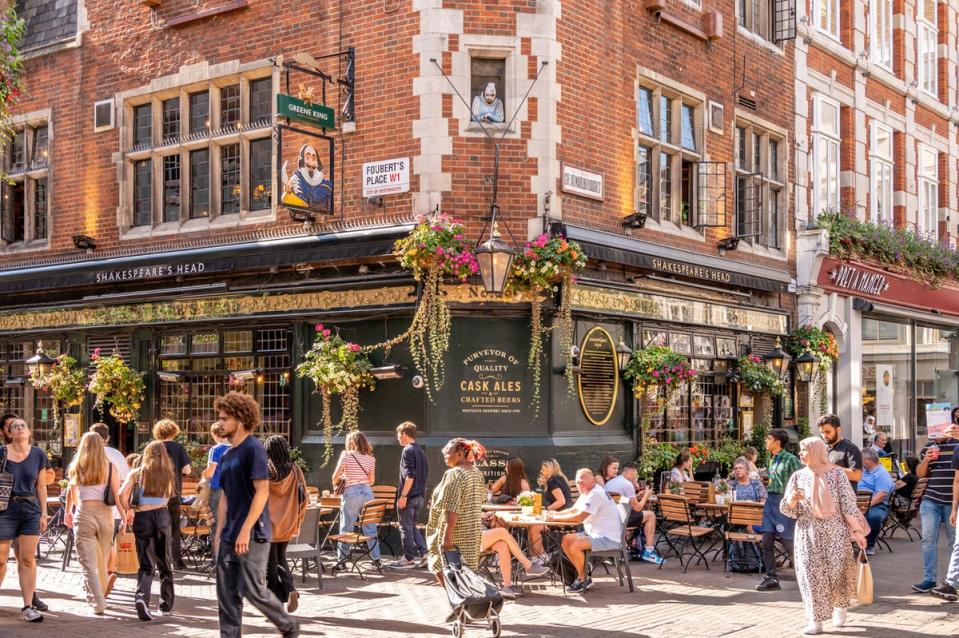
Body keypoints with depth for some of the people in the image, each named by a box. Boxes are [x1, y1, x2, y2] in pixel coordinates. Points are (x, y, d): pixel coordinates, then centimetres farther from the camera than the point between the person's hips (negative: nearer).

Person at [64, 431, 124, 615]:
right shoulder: (109, 467, 3)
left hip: (84, 514, -1)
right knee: (102, 561, 17)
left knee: (88, 563, -1)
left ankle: (98, 603, -11)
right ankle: (101, 595, 31)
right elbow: (117, 495, -1)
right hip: (105, 513, 1)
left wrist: (68, 511, 36)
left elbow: (71, 492, 20)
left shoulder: (77, 467, 6)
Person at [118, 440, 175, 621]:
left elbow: (122, 495, -6)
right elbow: (168, 497, 7)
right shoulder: (167, 474, 9)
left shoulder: (136, 473, 5)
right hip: (162, 516, 0)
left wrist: (128, 511, 8)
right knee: (165, 562, 14)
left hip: (141, 517, 0)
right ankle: (166, 604, 20)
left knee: (146, 564, 3)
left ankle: (141, 597, -22)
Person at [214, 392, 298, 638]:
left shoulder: (253, 448, -11)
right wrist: (220, 532, 14)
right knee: (227, 593, 6)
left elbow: (262, 492, -17)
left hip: (253, 534, -8)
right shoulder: (226, 456, 14)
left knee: (253, 590, -5)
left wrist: (245, 530, -21)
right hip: (230, 536, 8)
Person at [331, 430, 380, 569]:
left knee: (346, 528, 3)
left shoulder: (346, 455, -5)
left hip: (351, 492, -4)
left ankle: (342, 561, 5)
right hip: (367, 492, 4)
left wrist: (335, 486, 15)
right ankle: (376, 558, 9)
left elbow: (335, 477, -4)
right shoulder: (370, 458, 6)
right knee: (370, 527, 9)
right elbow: (372, 480, 12)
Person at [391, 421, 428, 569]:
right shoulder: (421, 451, 13)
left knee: (406, 528, 2)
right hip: (421, 495, 8)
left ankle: (409, 559, 7)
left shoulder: (408, 451, -14)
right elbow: (426, 473, 19)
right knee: (412, 526, 18)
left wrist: (403, 496, -21)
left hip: (409, 496, -8)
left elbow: (409, 476, -21)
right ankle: (423, 553, 10)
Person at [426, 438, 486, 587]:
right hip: (473, 534, 8)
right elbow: (481, 500, 17)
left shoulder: (454, 474, -16)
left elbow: (452, 509, -21)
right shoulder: (477, 474, 11)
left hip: (456, 535, -8)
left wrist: (447, 537, -22)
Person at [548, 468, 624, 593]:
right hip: (596, 534, 10)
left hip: (609, 538, -10)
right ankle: (582, 574, 10)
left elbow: (579, 517, -26)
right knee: (566, 540, 5)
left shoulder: (596, 494, -21)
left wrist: (556, 518, -18)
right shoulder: (586, 493, 11)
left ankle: (583, 579, -5)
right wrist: (557, 513, 2)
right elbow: (574, 510, 19)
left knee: (575, 545, -25)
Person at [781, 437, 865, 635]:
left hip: (835, 531, -2)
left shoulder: (836, 473, -1)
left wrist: (856, 530, -8)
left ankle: (840, 606, 27)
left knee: (837, 571, -3)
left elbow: (848, 503, -3)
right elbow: (787, 509, 4)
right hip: (808, 532, 2)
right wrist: (792, 500, -18)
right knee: (811, 573, -5)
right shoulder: (798, 476, 5)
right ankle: (816, 619, 2)